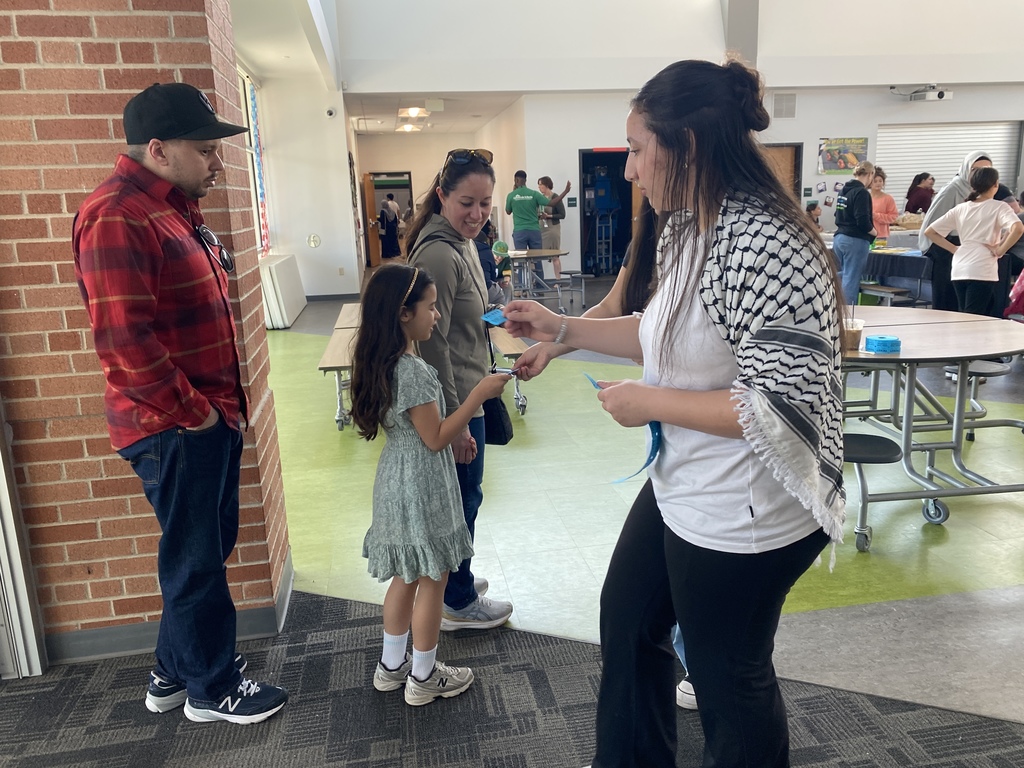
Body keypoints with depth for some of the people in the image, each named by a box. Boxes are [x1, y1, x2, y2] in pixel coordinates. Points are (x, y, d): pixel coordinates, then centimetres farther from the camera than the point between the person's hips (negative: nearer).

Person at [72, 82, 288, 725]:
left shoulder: (175, 208, 15)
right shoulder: (116, 217, -18)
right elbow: (123, 338, -26)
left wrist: (222, 404, 15)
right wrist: (192, 412, -17)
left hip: (211, 414, 10)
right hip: (175, 428, -10)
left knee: (205, 549, 20)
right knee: (197, 558, 6)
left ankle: (176, 672, 39)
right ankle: (212, 689, 27)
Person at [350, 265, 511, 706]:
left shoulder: (383, 363, 3)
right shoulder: (413, 371, -25)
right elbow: (435, 438, -20)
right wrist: (479, 394, -19)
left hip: (397, 479, 9)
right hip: (421, 485, -9)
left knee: (406, 576, 21)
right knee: (432, 581, 8)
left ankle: (391, 666, 37)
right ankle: (423, 678, 25)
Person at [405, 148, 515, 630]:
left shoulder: (459, 242, 9)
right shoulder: (439, 254, -23)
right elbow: (432, 345, -25)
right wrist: (455, 422, -23)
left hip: (462, 396, 10)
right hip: (452, 402, -10)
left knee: (459, 496, 22)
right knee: (463, 498, 6)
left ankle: (453, 579, 41)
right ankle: (459, 603, 26)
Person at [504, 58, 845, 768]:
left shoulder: (762, 246, -27)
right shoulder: (691, 231, 4)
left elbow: (785, 406, -30)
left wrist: (650, 402, -21)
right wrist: (561, 327, 10)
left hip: (743, 519, -10)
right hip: (680, 490, 10)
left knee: (730, 678, 14)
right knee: (627, 621, 26)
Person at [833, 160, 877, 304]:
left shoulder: (844, 190, 11)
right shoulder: (862, 192, -13)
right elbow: (863, 222, -19)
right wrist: (874, 233, -2)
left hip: (839, 237, 8)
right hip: (855, 241, -8)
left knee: (844, 276, 18)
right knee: (852, 279, -4)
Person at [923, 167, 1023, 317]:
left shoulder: (960, 208, 12)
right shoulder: (999, 207, -2)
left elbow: (929, 232, 12)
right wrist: (1000, 250, -8)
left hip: (958, 270, 5)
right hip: (982, 272, -5)